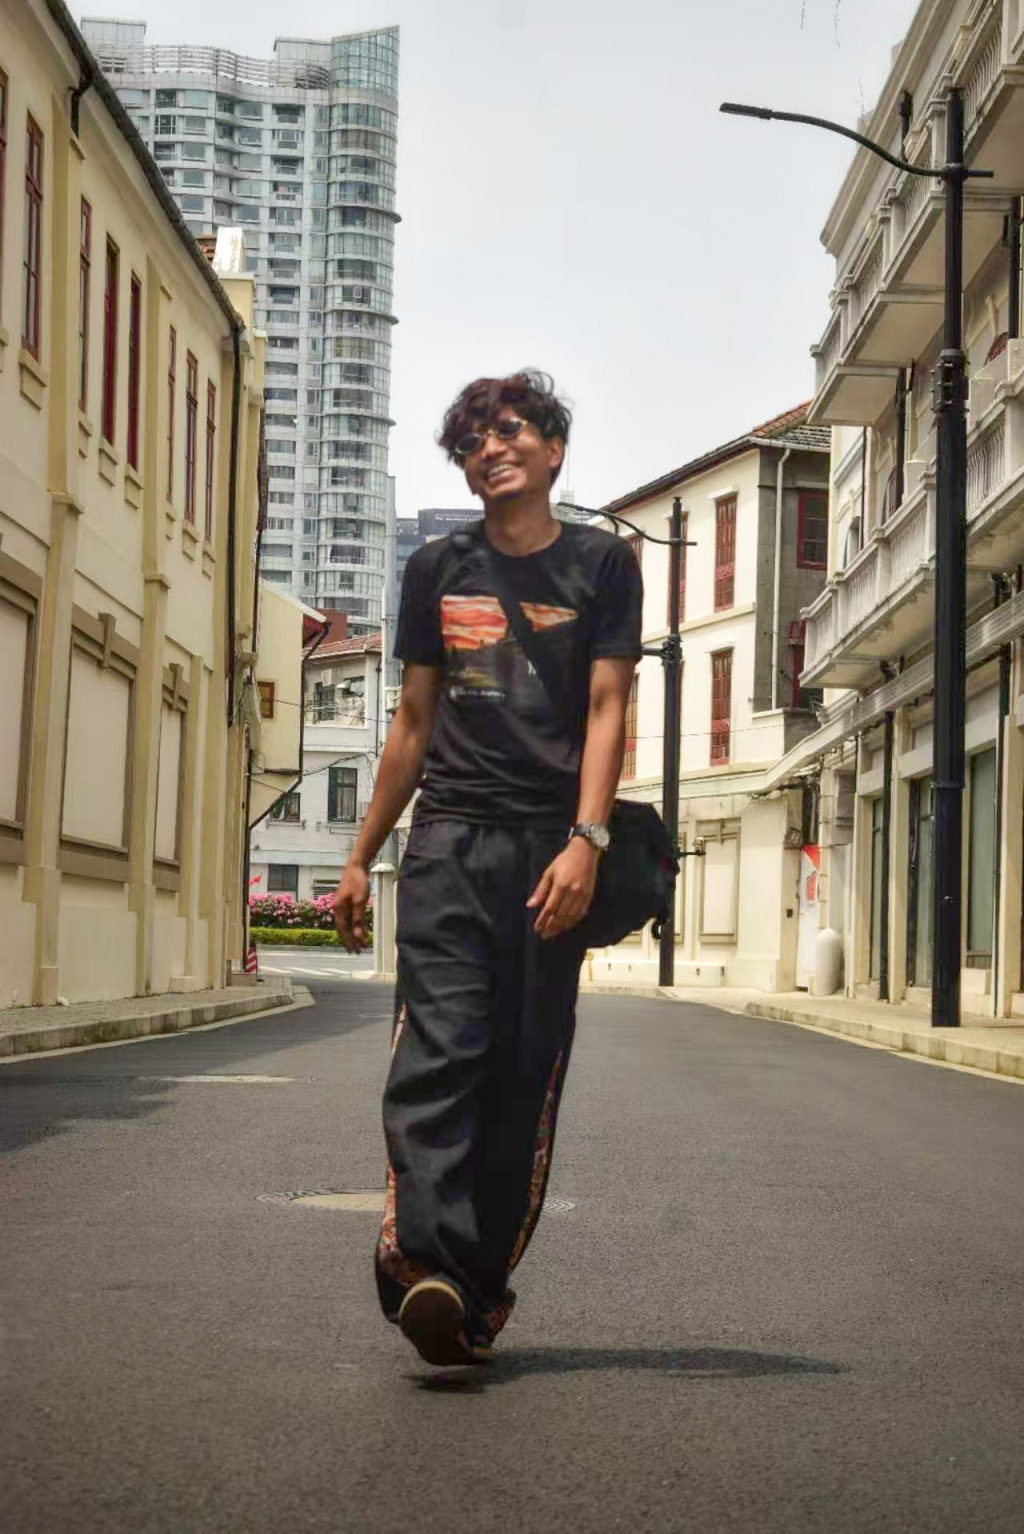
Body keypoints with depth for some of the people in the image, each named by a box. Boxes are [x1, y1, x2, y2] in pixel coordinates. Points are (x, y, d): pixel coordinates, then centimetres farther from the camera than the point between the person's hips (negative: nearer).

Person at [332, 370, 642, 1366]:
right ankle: (424, 1258, -30)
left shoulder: (601, 564, 8)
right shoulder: (438, 570, 15)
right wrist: (361, 857, 18)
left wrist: (585, 841, -15)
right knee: (438, 1048, -17)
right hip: (449, 838, 1)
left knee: (525, 1076, -2)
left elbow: (606, 710, -1)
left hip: (552, 847, -1)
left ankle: (478, 1291, 3)